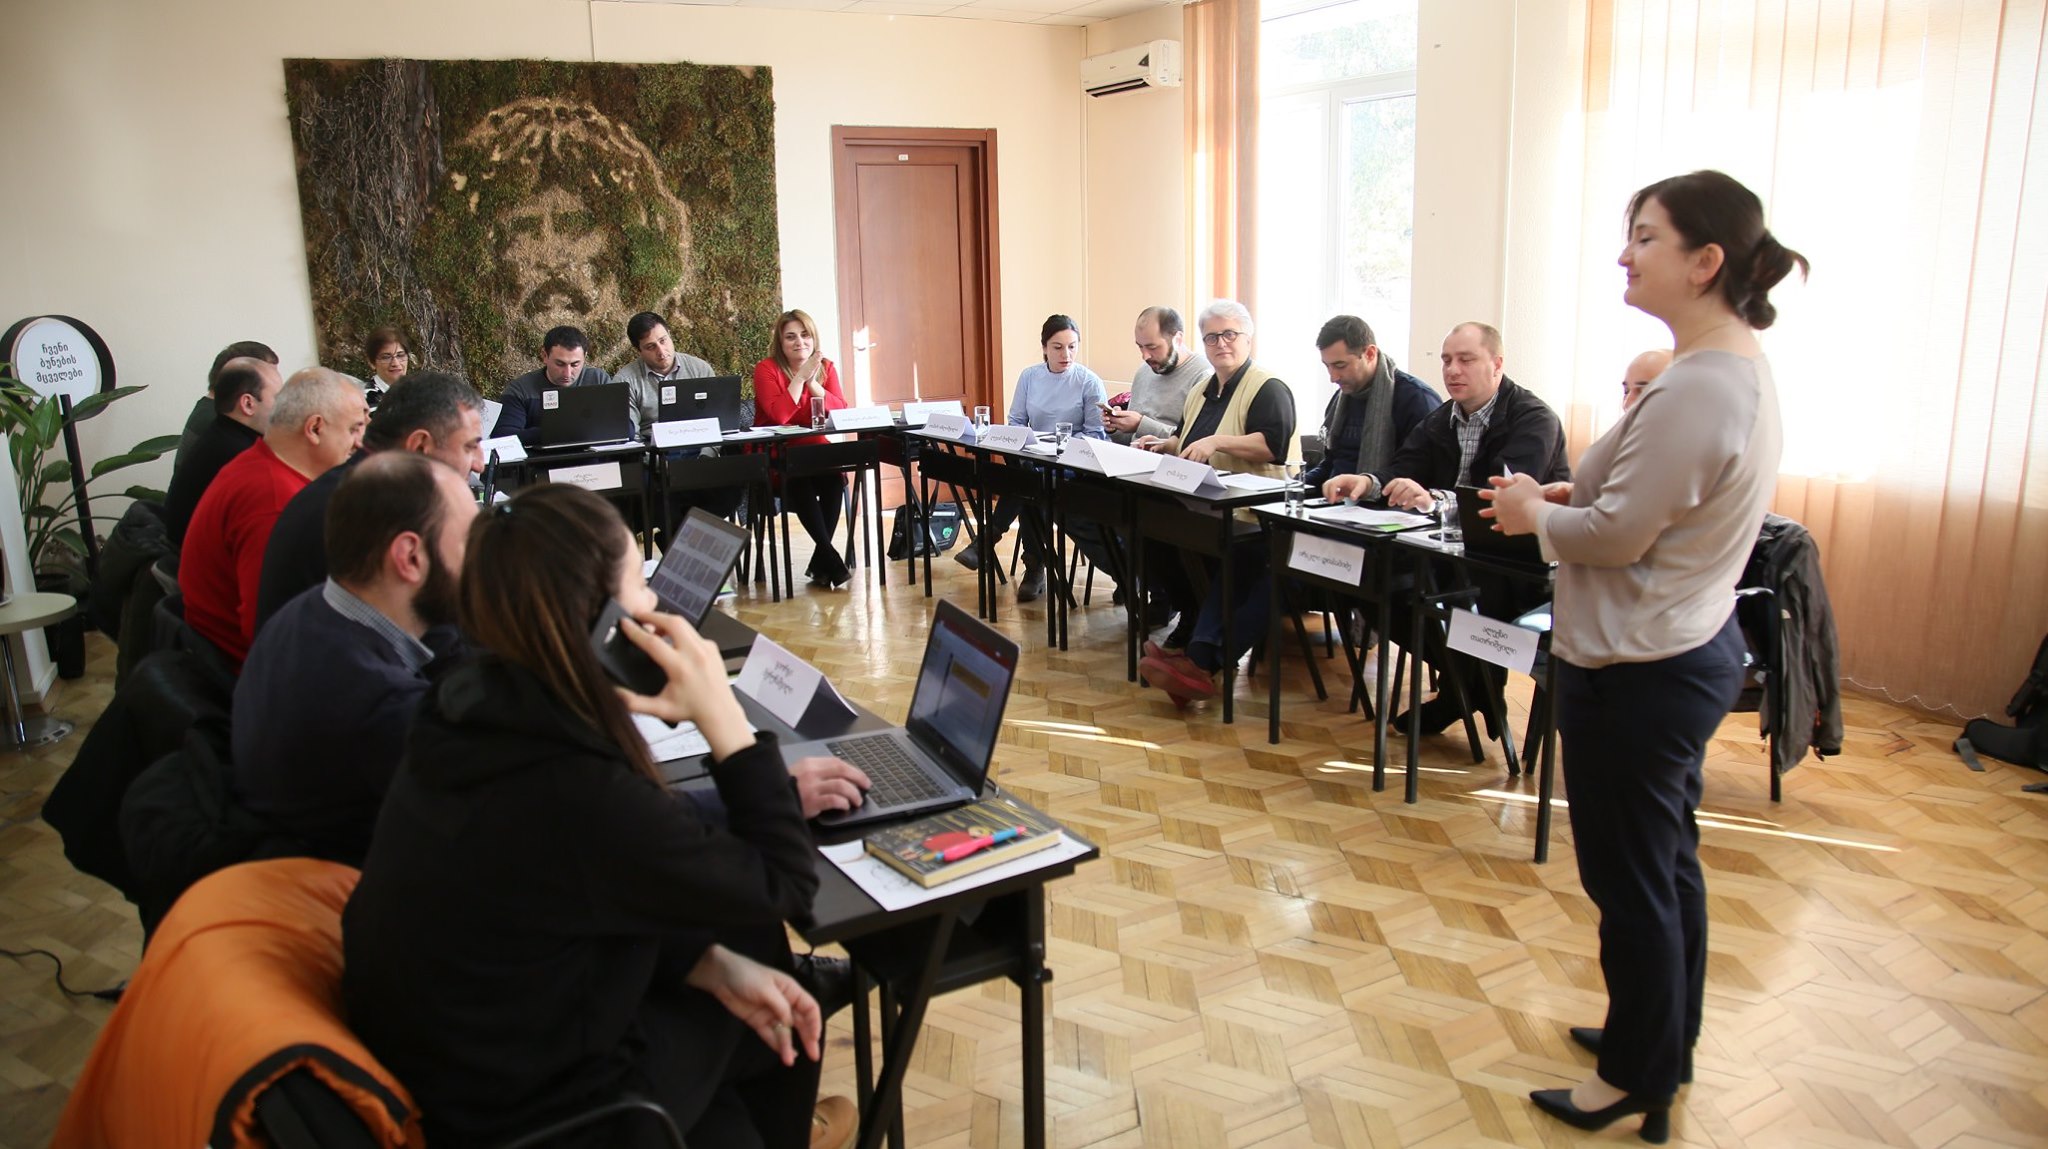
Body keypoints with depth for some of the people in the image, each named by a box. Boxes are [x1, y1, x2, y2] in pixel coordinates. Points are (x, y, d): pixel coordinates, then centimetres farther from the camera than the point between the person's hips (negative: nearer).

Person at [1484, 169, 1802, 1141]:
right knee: (1668, 863, 22)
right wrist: (1567, 494, 6)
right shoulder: (1744, 368, 8)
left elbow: (1617, 532, -22)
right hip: (1693, 647, 10)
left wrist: (1535, 515, -5)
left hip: (1637, 669, -10)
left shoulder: (1698, 389, -24)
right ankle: (1665, 1042, 39)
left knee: (1629, 880, 5)